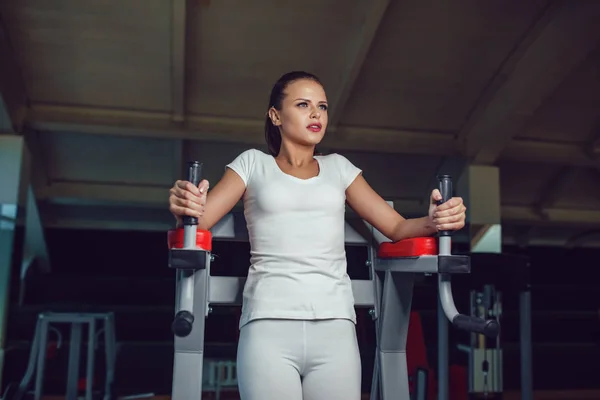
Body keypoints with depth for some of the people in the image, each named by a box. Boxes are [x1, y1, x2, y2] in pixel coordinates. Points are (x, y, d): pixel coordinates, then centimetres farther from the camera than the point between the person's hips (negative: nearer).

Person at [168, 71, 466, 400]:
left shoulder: (338, 167, 18)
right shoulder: (253, 163, 12)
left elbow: (396, 227, 12)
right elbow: (198, 220, 2)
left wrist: (432, 221, -10)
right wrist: (184, 208, -23)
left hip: (335, 326, 2)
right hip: (268, 324, -2)